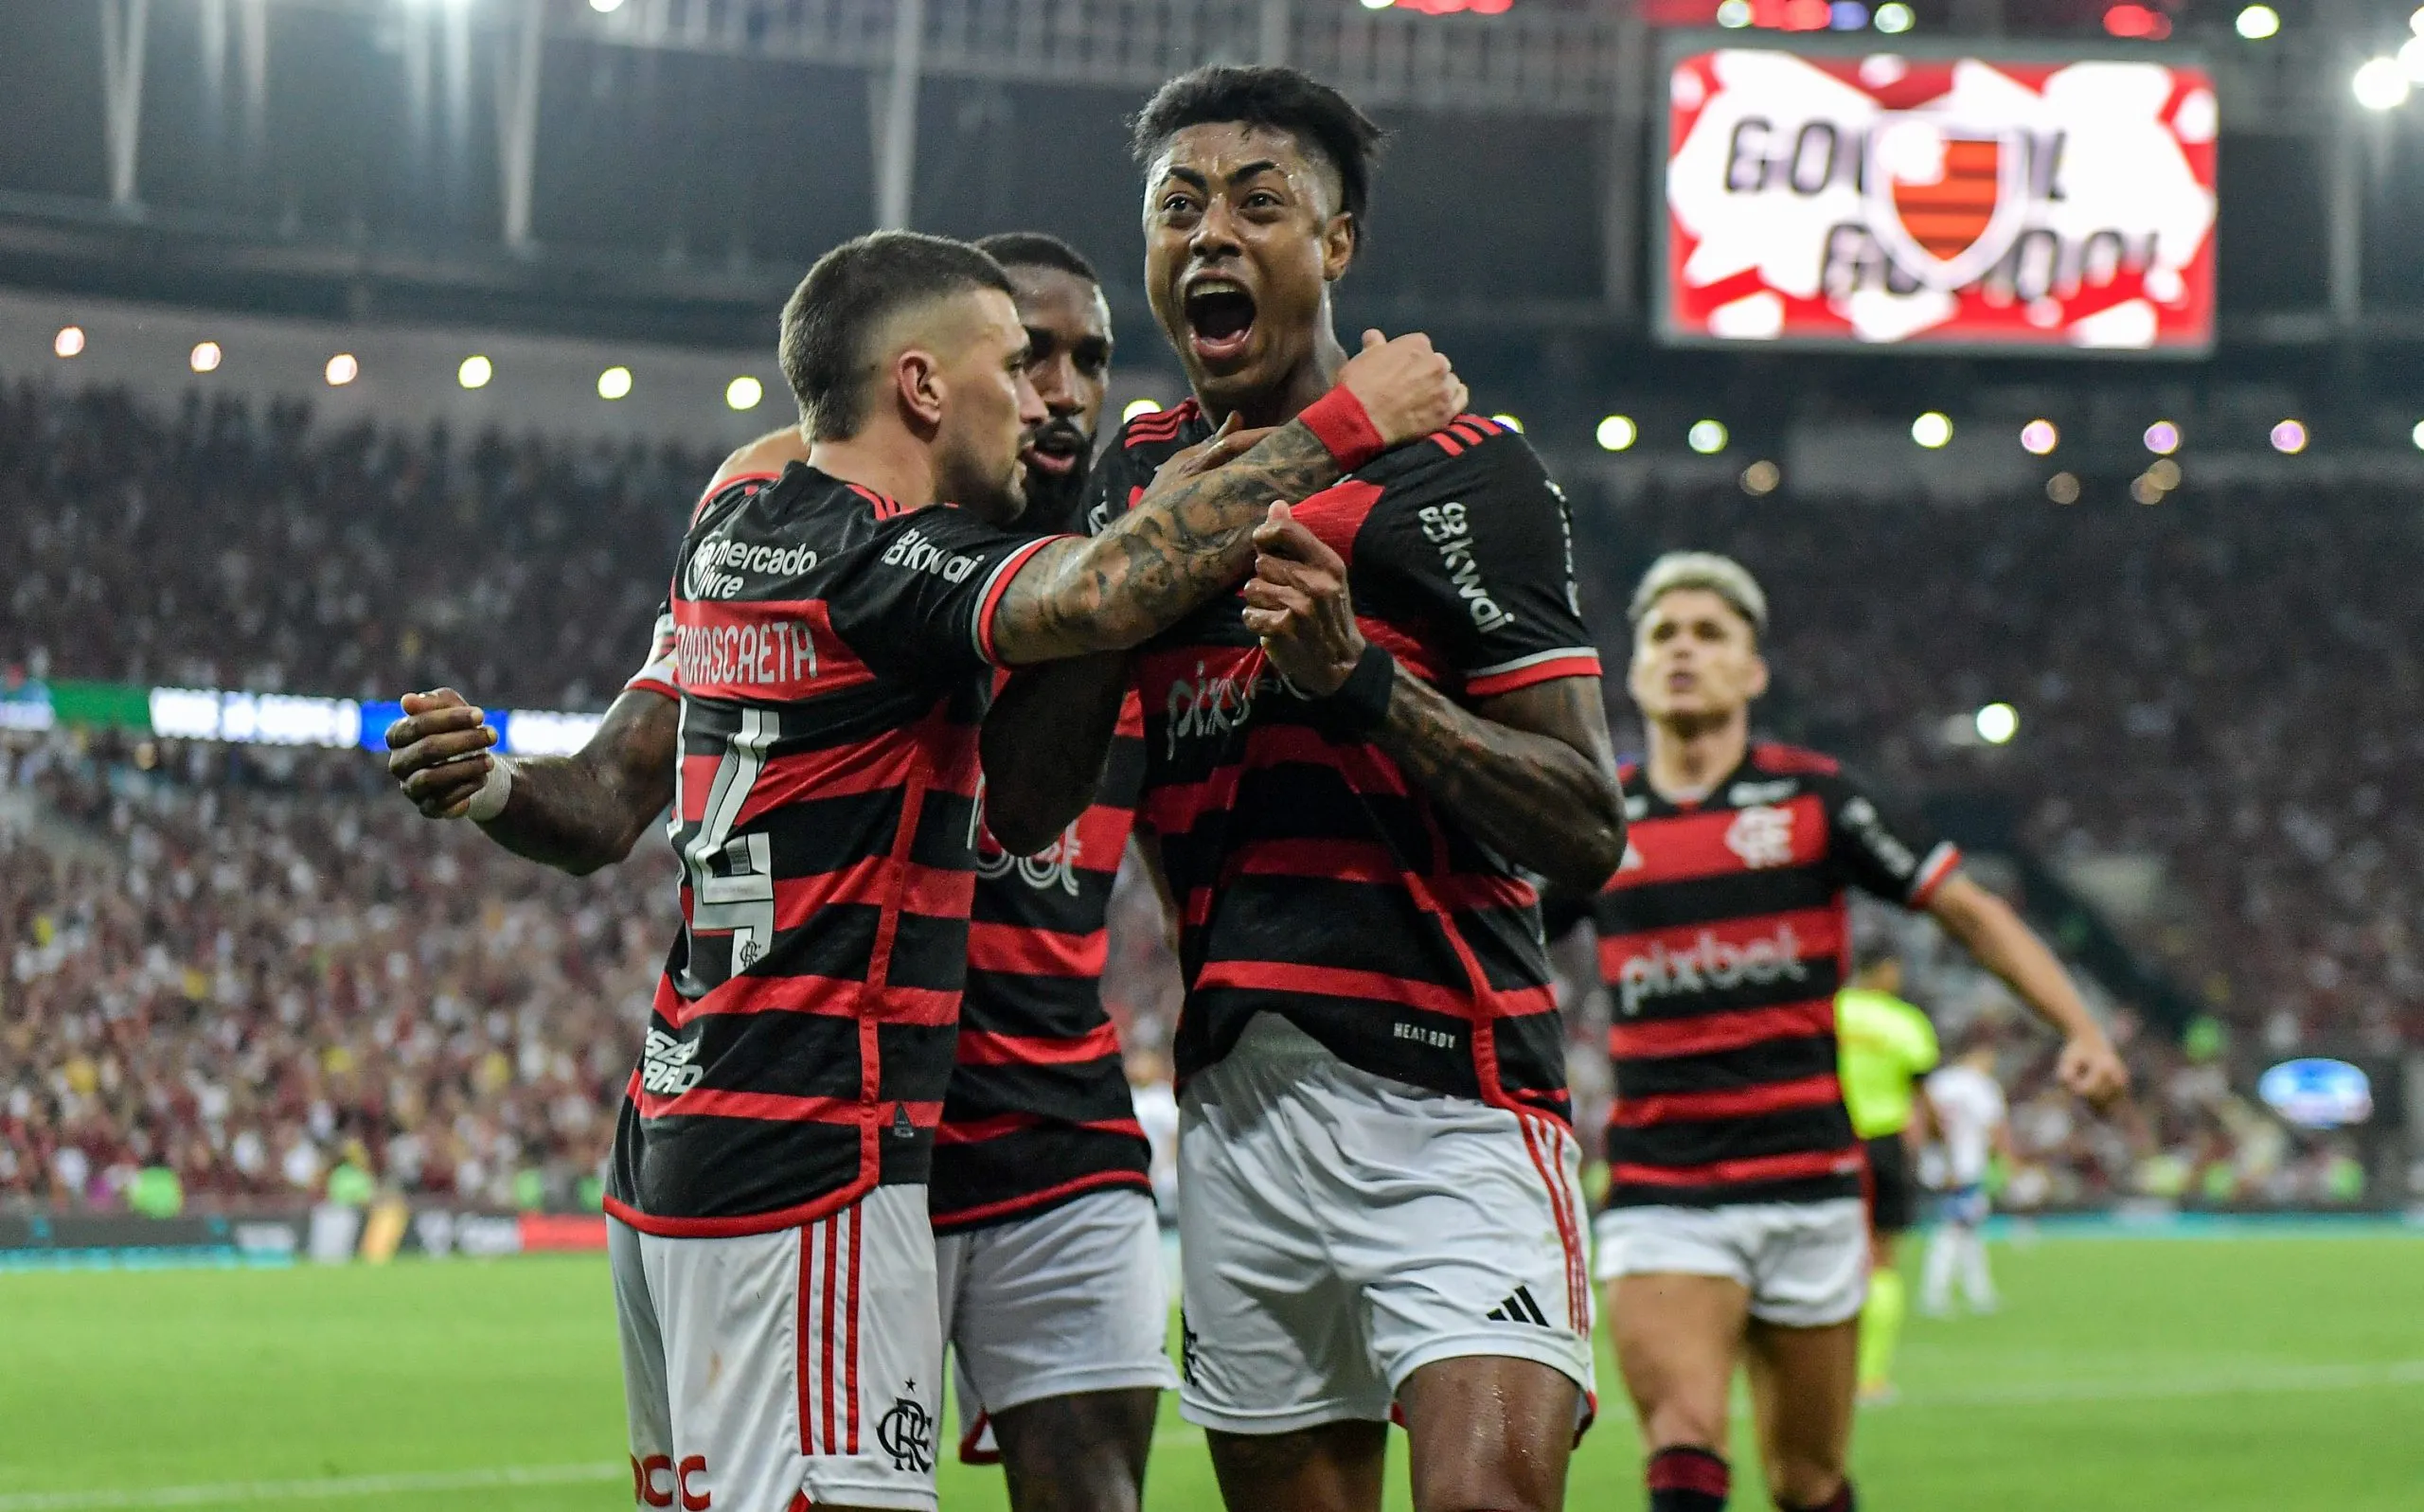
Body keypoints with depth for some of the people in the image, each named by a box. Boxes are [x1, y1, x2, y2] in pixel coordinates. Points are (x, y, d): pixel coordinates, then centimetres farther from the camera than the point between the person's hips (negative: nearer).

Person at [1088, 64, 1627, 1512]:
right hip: (1236, 1104, 6)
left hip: (1448, 1091, -6)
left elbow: (1588, 829, -9)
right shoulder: (1138, 473, 15)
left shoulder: (1458, 471, -4)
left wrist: (1361, 677, -21)